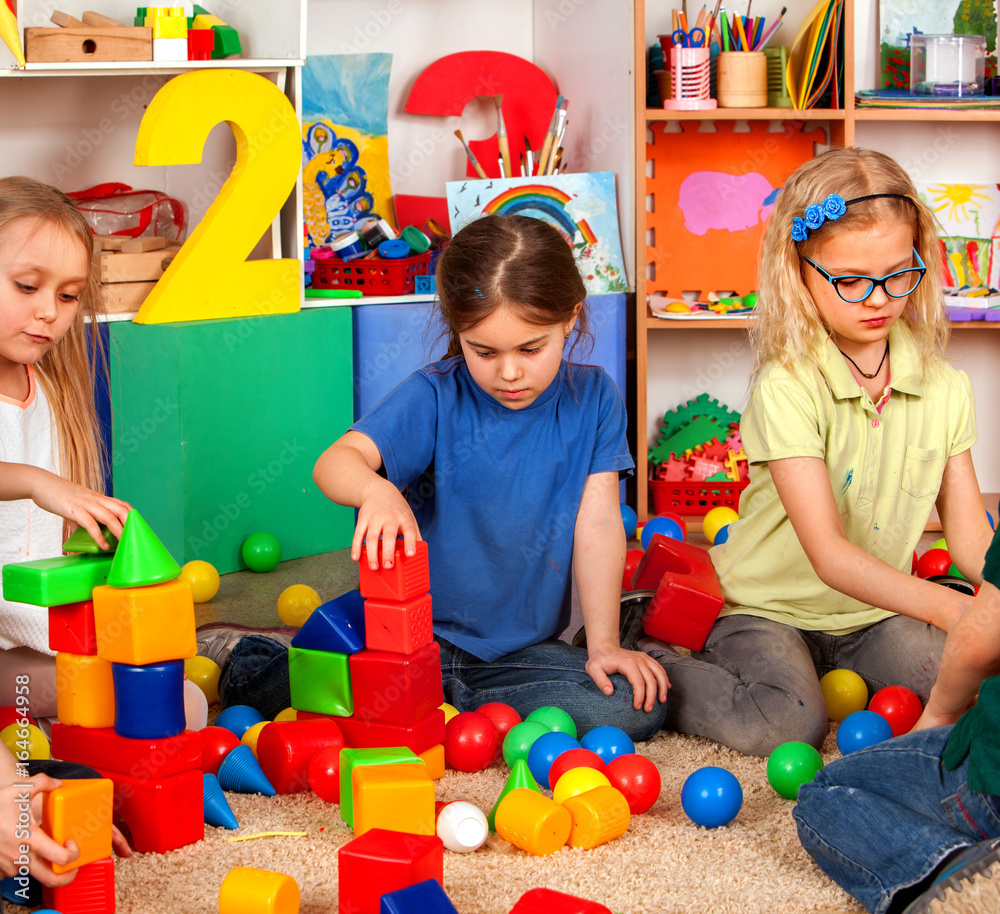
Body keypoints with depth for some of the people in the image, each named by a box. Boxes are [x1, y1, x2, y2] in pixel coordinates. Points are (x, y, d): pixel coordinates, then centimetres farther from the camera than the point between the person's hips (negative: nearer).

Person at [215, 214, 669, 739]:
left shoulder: (591, 398, -2)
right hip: (419, 632, -2)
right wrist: (376, 490, -46)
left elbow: (598, 523, -3)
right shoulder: (435, 396, -10)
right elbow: (336, 461, -23)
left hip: (523, 647, 3)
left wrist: (603, 645, -9)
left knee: (636, 707, -22)